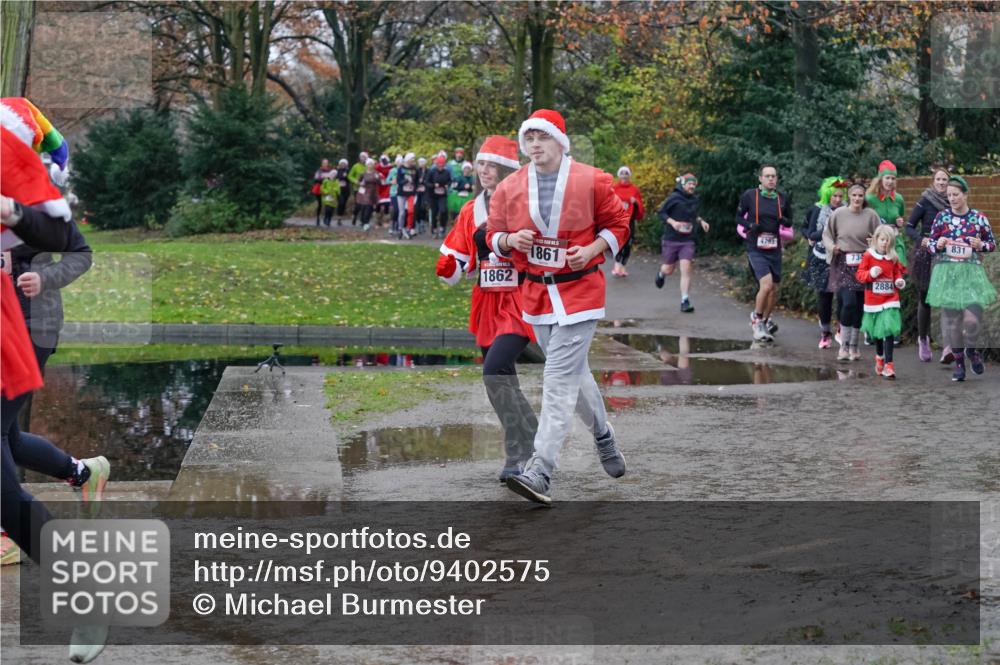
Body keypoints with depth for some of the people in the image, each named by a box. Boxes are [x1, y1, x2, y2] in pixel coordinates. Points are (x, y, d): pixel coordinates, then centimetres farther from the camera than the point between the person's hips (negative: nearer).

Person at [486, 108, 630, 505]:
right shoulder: (509, 188, 3)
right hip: (535, 292, 5)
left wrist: (593, 250, -13)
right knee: (573, 372, 17)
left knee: (560, 379, -13)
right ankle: (603, 436, 41)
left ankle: (540, 472, -18)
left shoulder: (591, 181, -6)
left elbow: (618, 224, 4)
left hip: (579, 290, -5)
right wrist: (510, 240, -12)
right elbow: (493, 234, 11)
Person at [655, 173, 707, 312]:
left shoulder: (695, 200, 6)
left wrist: (700, 221, 7)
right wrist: (672, 222, -22)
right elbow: (661, 213, -8)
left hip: (687, 241, 3)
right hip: (671, 239, -3)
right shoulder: (674, 198, -11)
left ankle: (685, 301, -9)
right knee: (669, 270, 11)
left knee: (686, 270, -10)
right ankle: (661, 273, 49)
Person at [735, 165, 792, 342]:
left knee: (774, 289, 10)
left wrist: (785, 221, -9)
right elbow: (739, 216, 6)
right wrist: (750, 225, -14)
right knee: (766, 285, -20)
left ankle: (764, 322, 33)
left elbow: (789, 223, 15)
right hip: (756, 249, -4)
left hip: (774, 249, 4)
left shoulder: (782, 199, 4)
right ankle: (756, 318, 3)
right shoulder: (750, 195, -5)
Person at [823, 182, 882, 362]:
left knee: (859, 305, 6)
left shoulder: (871, 215, 0)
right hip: (843, 264, -2)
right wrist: (832, 247, -10)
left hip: (863, 265, 2)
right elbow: (827, 234, 9)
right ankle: (843, 345, -4)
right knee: (849, 302, -15)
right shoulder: (838, 213, -1)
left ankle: (853, 345, 20)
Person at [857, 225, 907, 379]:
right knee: (876, 332, 15)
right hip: (873, 300, 0)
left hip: (890, 300, 0)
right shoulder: (868, 256, -3)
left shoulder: (893, 258, 3)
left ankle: (888, 364, -13)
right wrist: (871, 273, -21)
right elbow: (860, 274, -3)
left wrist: (900, 281, -4)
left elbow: (897, 273, 16)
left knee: (889, 331, -12)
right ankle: (879, 358, 37)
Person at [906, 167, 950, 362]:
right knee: (925, 299, 7)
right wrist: (921, 239, -20)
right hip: (925, 255, -2)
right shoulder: (925, 202, -3)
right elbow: (909, 227, -3)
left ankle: (947, 346, -17)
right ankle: (923, 340, 27)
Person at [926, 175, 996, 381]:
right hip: (946, 273, 1)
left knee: (973, 317, -12)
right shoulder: (941, 217, 2)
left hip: (972, 273, -1)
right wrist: (938, 245, -12)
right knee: (951, 318, 3)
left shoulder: (979, 218, 0)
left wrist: (981, 245, -10)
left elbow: (992, 244, 10)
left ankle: (971, 350, 19)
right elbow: (931, 244, 10)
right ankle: (958, 360, 19)